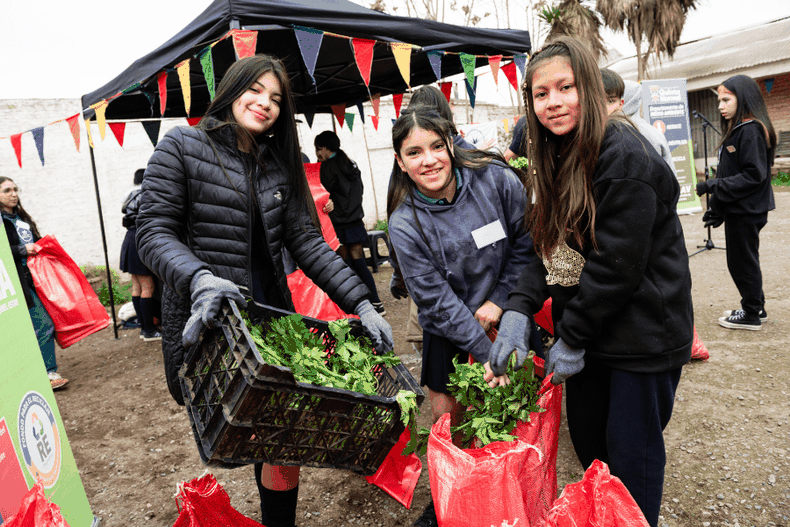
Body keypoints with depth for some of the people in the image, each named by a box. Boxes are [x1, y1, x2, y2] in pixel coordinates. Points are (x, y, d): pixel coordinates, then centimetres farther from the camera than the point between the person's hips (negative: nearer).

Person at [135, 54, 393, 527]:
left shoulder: (279, 165, 10)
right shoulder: (182, 146, -2)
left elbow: (307, 242, 3)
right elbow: (154, 231, -8)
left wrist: (361, 303, -8)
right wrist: (200, 278, -29)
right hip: (207, 322, -4)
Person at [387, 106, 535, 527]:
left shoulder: (496, 179, -18)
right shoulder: (405, 224, -19)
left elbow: (527, 242, -6)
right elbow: (437, 302, -18)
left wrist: (499, 301, -11)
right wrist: (486, 353, -21)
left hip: (504, 311, 1)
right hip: (447, 328, -1)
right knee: (446, 413, 3)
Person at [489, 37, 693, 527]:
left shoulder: (624, 157, -20)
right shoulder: (558, 158, 6)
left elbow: (617, 265, -22)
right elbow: (552, 250, 4)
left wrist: (572, 336, -14)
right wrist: (519, 308, -10)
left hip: (642, 331, -8)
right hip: (586, 328, 8)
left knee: (632, 451, 8)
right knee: (587, 438, 20)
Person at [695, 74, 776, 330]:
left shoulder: (751, 131, -16)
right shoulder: (735, 130, 13)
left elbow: (754, 175, -21)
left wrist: (714, 186, -22)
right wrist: (717, 207, 15)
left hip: (747, 211, -9)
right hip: (737, 209, 9)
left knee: (742, 262, 1)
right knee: (741, 261, 17)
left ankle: (751, 315, 14)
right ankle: (755, 308, 31)